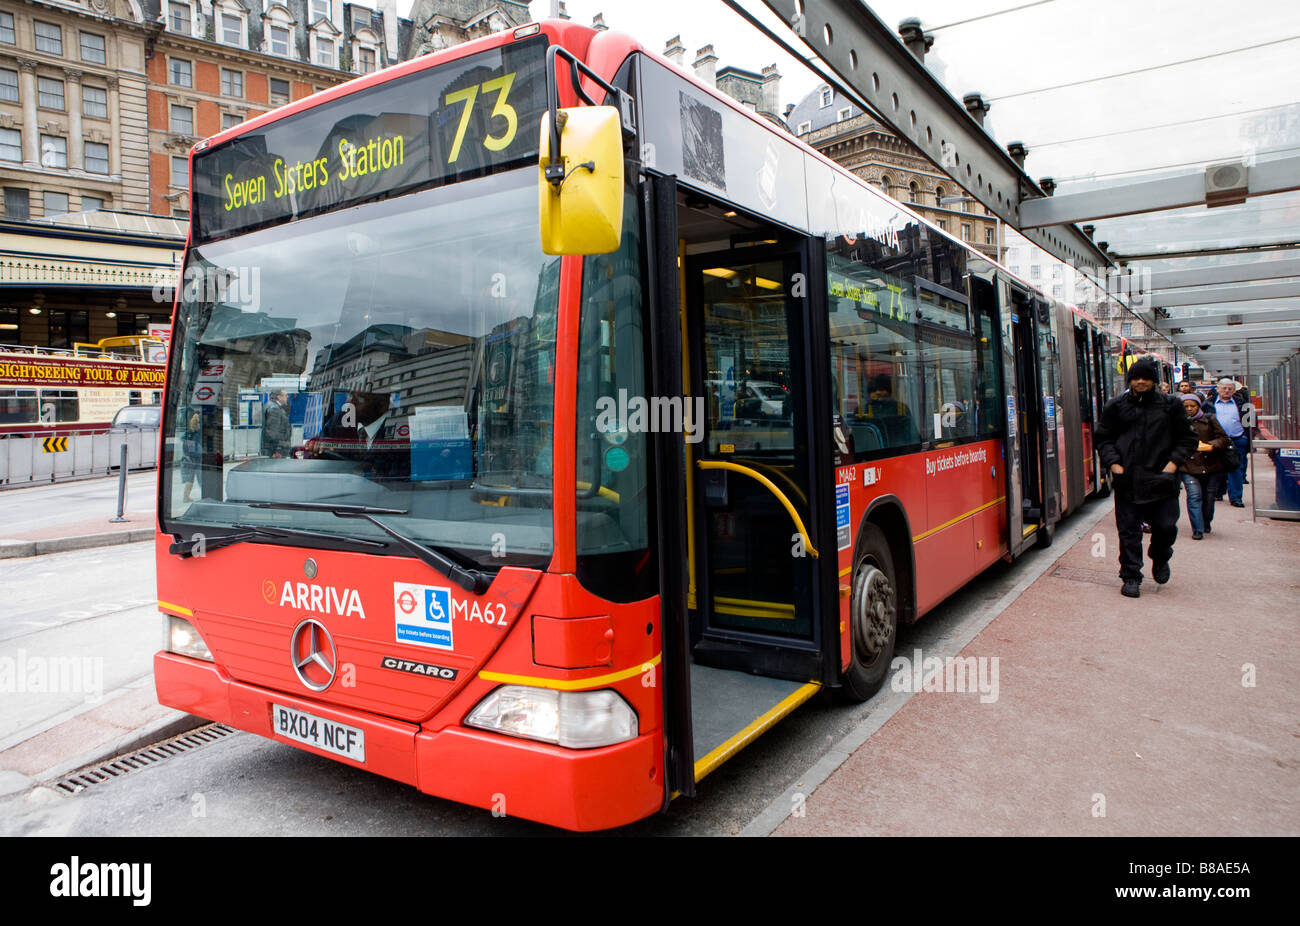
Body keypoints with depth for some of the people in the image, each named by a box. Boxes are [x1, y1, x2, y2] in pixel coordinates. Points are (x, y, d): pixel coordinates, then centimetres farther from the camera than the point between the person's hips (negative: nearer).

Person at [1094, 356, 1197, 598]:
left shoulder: (1170, 405, 7)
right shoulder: (1116, 406, 7)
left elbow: (1187, 438, 11)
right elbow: (1103, 438, 10)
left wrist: (1173, 462, -3)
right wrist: (1113, 463, -4)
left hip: (1161, 478, 0)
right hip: (1127, 480, 0)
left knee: (1166, 526, 1)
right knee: (1129, 531, 1)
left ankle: (1160, 559, 34)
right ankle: (1131, 577, 11)